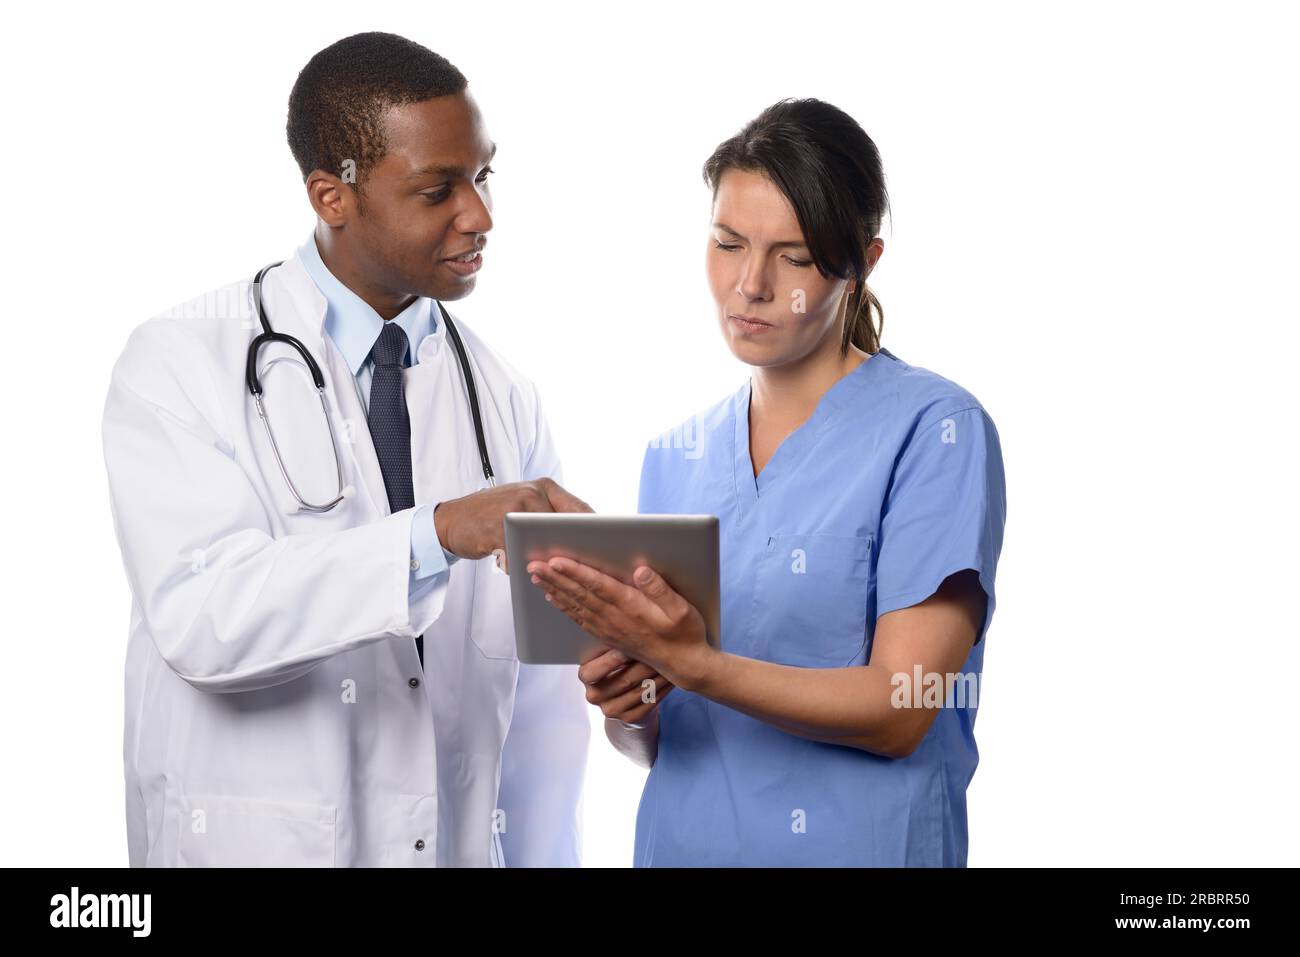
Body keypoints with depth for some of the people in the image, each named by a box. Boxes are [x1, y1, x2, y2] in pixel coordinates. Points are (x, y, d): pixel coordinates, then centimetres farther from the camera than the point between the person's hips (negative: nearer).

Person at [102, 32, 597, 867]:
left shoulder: (505, 398, 2)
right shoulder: (184, 363, -9)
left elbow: (540, 698, 1)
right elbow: (199, 613, -24)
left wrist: (544, 855, -4)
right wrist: (439, 532, -33)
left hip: (462, 842, 4)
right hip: (251, 839, -3)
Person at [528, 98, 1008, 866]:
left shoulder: (936, 429, -11)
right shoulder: (675, 456, 5)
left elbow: (898, 715, -17)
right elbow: (658, 742, 8)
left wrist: (691, 664, -27)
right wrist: (628, 710, -13)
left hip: (857, 843, -4)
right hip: (682, 839, 5)